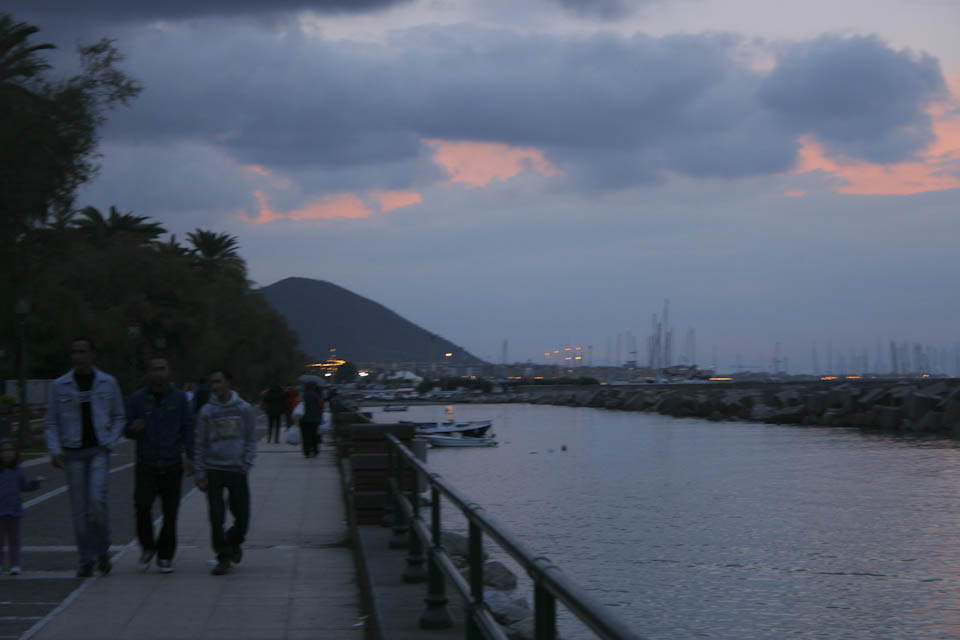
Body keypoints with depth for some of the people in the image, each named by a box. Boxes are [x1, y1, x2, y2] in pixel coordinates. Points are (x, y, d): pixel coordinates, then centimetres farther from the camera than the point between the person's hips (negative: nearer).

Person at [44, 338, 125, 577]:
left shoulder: (108, 383, 3)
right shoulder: (59, 385, 3)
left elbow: (118, 416, 11)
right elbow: (51, 423, 6)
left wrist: (109, 443, -2)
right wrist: (55, 451, -6)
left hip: (99, 452, -1)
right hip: (73, 453, 1)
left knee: (97, 500, -17)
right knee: (80, 509, 1)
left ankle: (102, 550, 4)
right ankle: (86, 561, 11)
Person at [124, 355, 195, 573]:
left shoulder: (179, 397, 2)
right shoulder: (137, 398, 1)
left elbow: (188, 428, 4)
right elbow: (126, 430, 4)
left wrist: (189, 457, -6)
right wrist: (133, 428, -20)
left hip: (172, 465, 1)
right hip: (146, 465, 0)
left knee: (170, 513, 1)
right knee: (142, 506, -15)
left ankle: (165, 557, 14)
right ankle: (147, 547, 9)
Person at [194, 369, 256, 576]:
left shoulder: (244, 409, 2)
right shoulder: (207, 411, 1)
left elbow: (251, 440, 7)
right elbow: (201, 444, 5)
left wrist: (246, 464, -5)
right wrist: (201, 473, 0)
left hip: (237, 471, 1)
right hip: (214, 469, -1)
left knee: (242, 517, 4)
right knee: (216, 517, -8)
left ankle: (233, 543, 33)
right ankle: (224, 557, 2)